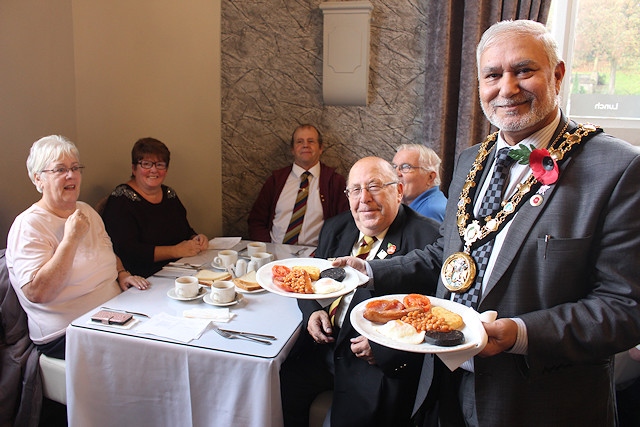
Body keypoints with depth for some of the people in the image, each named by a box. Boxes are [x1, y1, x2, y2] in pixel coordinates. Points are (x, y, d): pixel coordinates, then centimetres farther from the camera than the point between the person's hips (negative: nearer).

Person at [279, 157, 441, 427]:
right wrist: (312, 311, 0)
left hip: (381, 364, -5)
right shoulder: (336, 227, 11)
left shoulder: (427, 238, -12)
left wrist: (386, 347, -22)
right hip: (323, 346, 6)